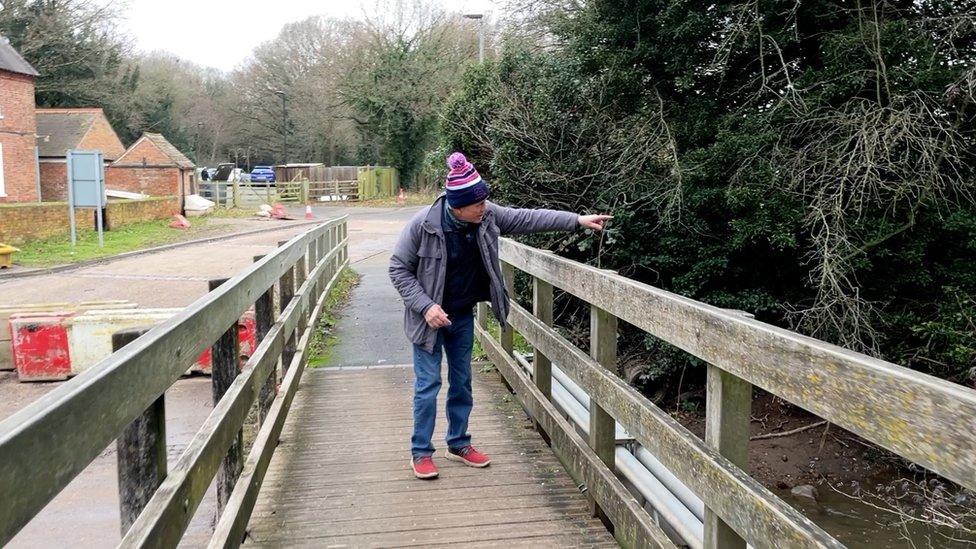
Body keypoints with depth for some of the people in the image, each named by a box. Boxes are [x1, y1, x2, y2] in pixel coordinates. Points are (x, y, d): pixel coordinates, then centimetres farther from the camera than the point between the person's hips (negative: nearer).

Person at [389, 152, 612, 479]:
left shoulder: (486, 216, -10)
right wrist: (426, 306, -23)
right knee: (428, 385, 0)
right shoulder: (423, 224, -23)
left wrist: (577, 220, -9)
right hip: (430, 317, -5)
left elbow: (526, 219, -4)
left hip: (463, 316, 5)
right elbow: (399, 268, -15)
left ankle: (458, 444, 31)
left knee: (462, 382, 15)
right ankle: (421, 452, 16)